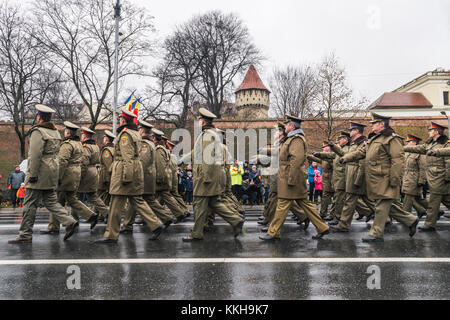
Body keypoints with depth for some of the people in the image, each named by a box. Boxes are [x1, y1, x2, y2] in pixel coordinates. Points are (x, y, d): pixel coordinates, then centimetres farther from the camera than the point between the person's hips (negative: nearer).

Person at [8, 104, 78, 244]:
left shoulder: (38, 131, -11)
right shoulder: (56, 132, 15)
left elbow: (35, 155, -19)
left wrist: (32, 174, -17)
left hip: (40, 172, -9)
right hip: (52, 171, 9)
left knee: (30, 204, -1)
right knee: (51, 200, 13)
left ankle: (25, 235, 6)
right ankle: (69, 222, 1)